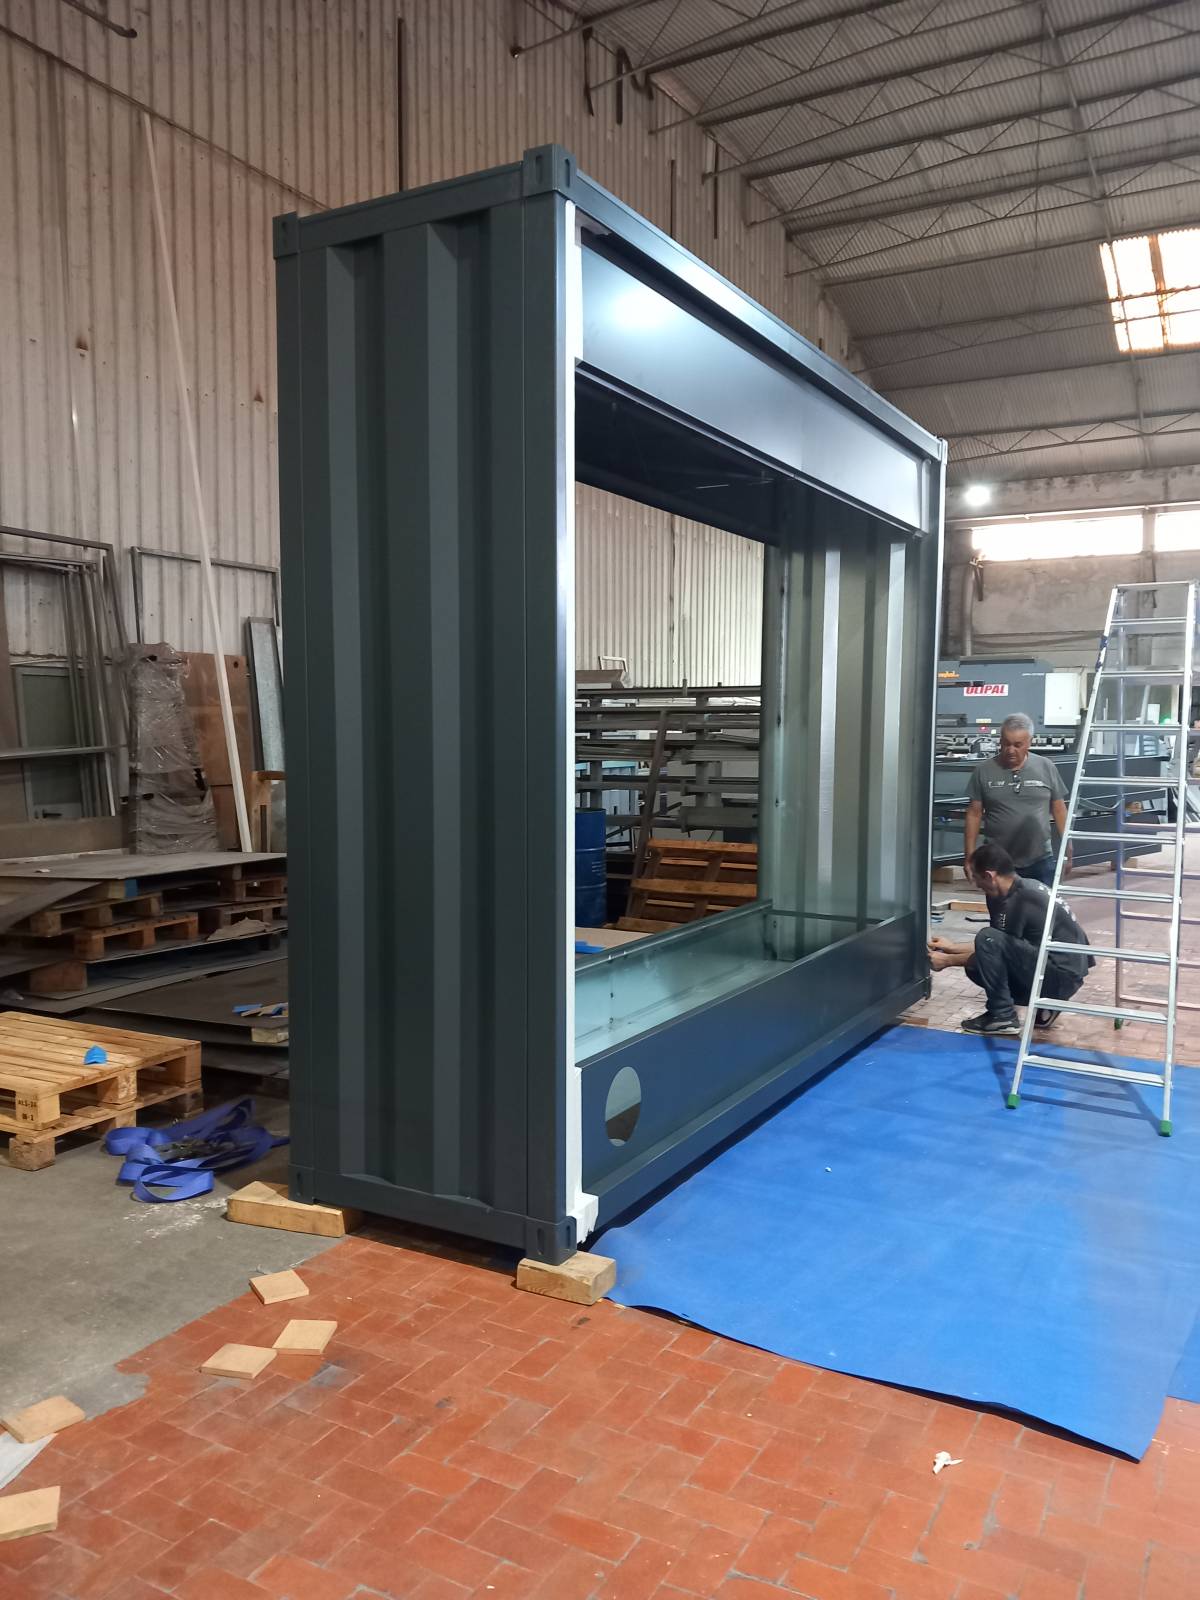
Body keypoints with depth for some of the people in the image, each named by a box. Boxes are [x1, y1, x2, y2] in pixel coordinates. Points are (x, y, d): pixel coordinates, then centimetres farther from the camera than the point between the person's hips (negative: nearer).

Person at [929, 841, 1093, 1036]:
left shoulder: (1020, 900, -21)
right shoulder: (1019, 889, 7)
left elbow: (990, 944, -10)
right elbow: (997, 949, 17)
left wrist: (948, 961, 0)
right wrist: (952, 948, 18)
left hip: (1062, 976, -10)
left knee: (988, 938, -22)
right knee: (976, 966, 7)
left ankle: (1003, 1016, -10)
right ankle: (1043, 1006, 10)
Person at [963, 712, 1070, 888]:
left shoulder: (1046, 768, 2)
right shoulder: (984, 771, -1)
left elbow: (1059, 810, 7)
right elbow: (974, 814, 1)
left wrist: (1068, 850, 5)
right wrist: (969, 857, -1)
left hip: (1040, 861, 1)